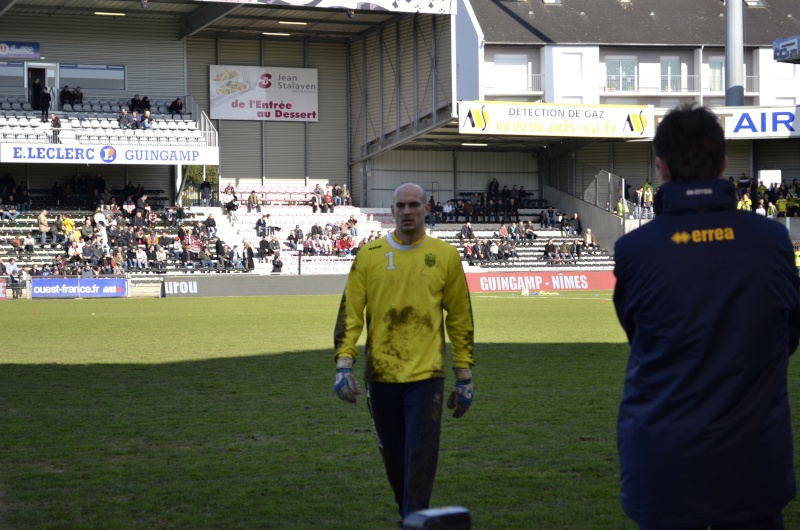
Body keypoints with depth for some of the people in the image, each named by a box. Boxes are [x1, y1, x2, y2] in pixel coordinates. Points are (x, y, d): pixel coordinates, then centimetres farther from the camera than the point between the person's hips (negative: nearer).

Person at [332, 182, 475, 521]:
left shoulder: (445, 256, 2)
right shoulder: (369, 255, 3)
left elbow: (460, 318, 6)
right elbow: (350, 311, 2)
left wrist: (464, 376, 5)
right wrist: (344, 363, -8)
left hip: (426, 376, -2)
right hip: (380, 376, 2)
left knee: (420, 464, -8)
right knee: (394, 462, 13)